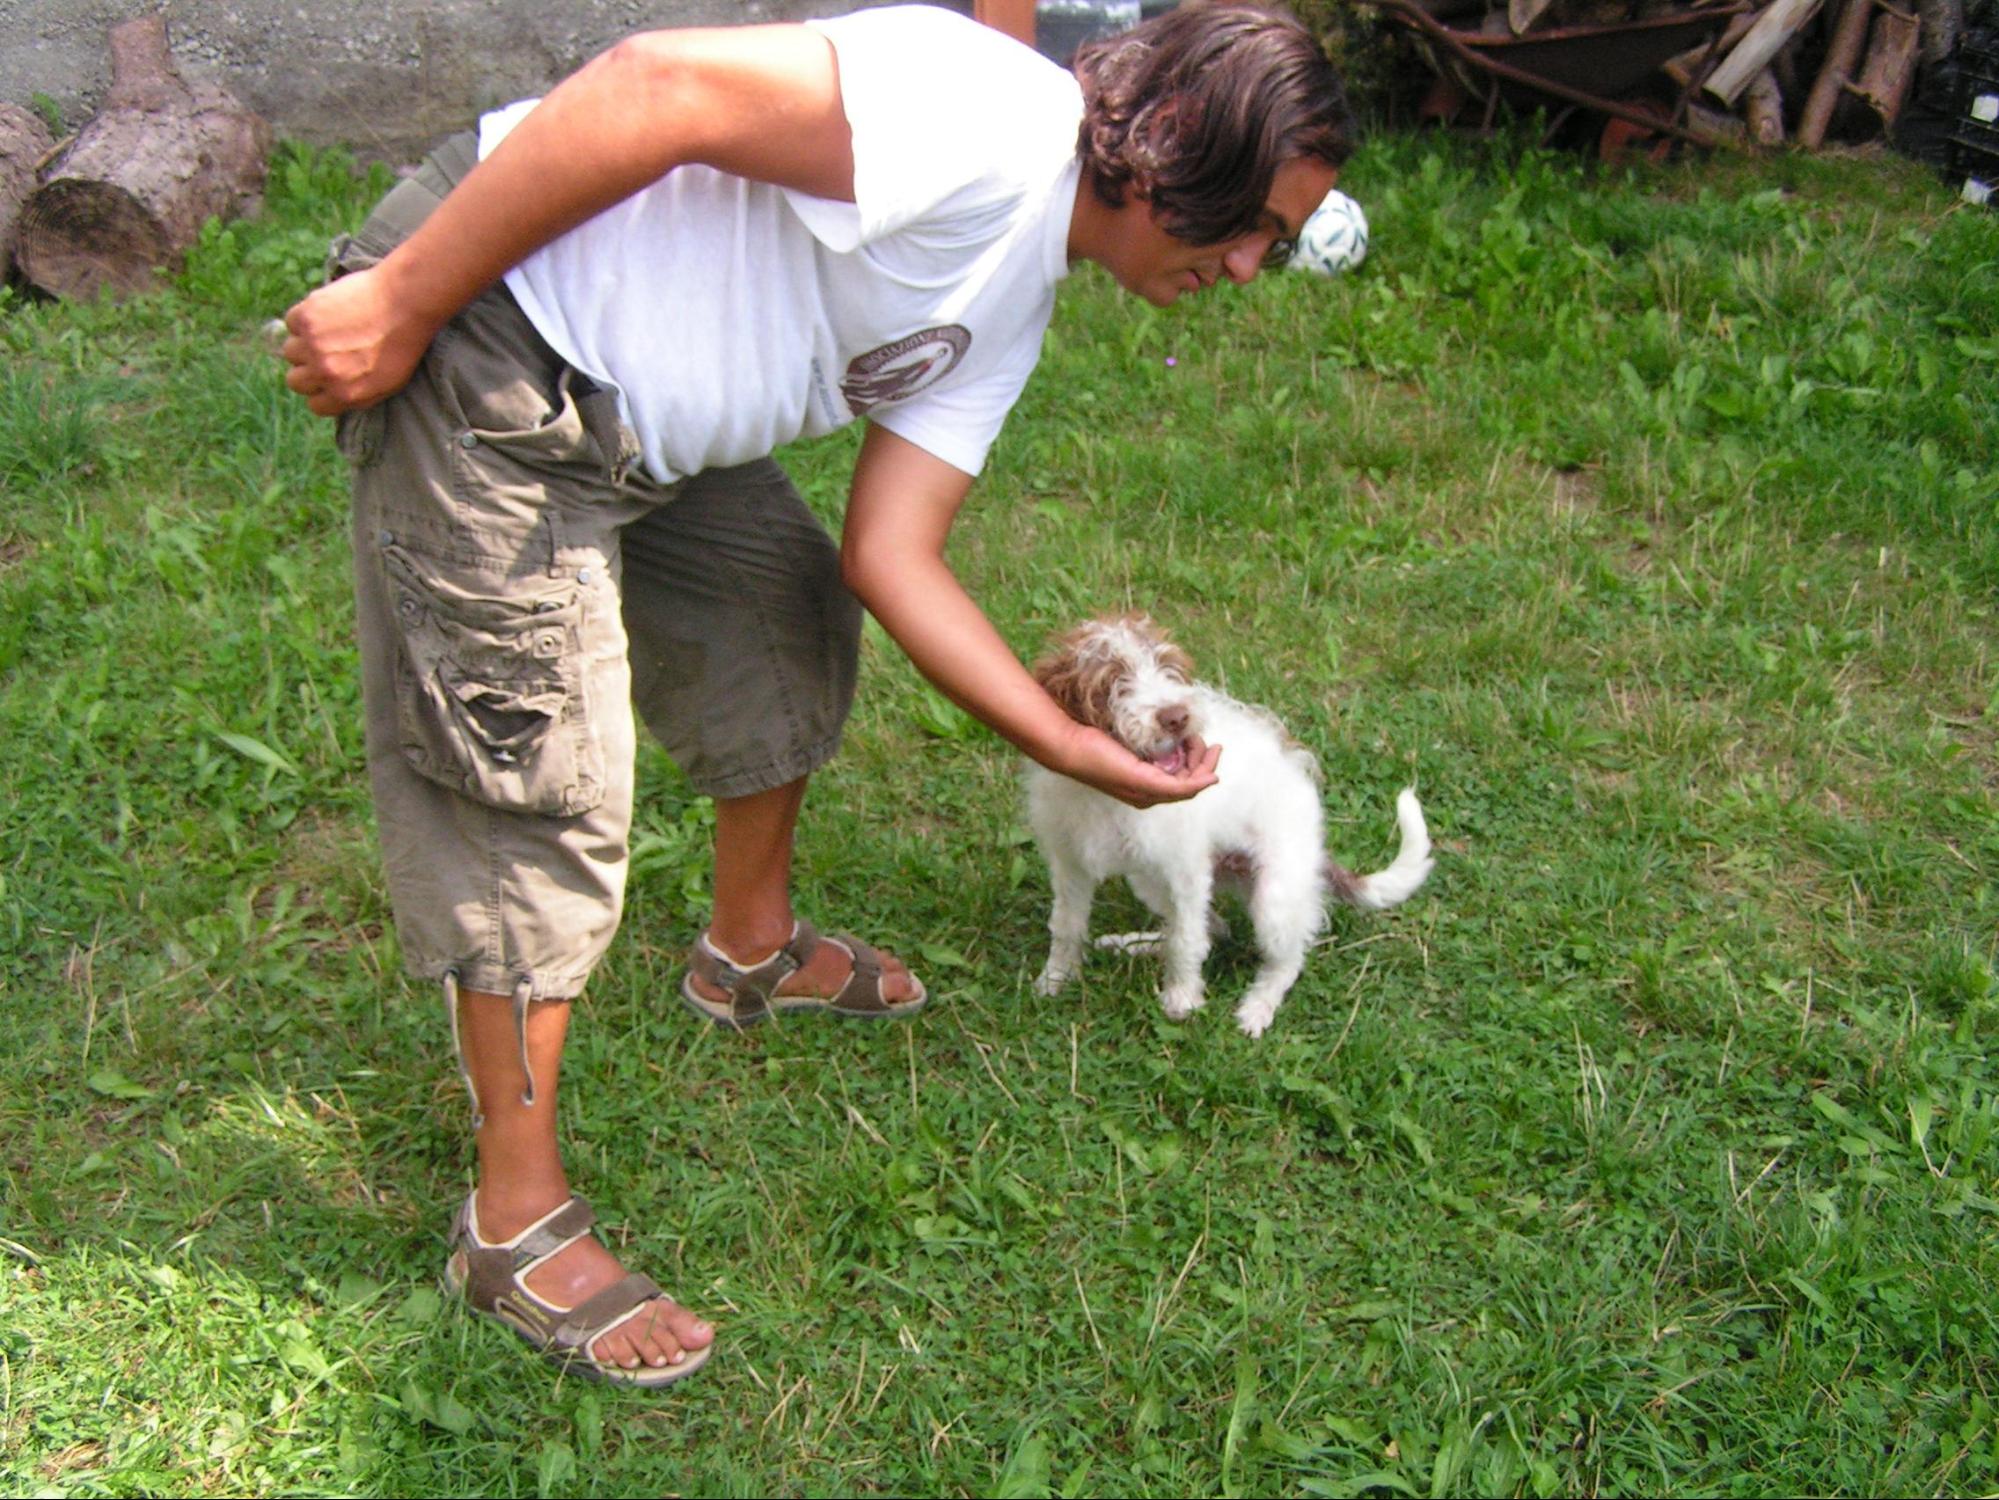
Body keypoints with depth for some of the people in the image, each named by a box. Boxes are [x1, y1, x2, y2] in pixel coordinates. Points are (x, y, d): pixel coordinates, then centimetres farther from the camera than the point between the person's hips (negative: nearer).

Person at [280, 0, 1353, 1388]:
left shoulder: (1009, 307, 11)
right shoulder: (991, 117, -19)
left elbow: (893, 555, 8)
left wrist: (1084, 750, 6)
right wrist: (399, 303, -23)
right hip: (480, 348, -10)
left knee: (794, 615, 21)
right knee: (541, 789, -6)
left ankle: (752, 949, 45)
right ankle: (517, 1223, 10)